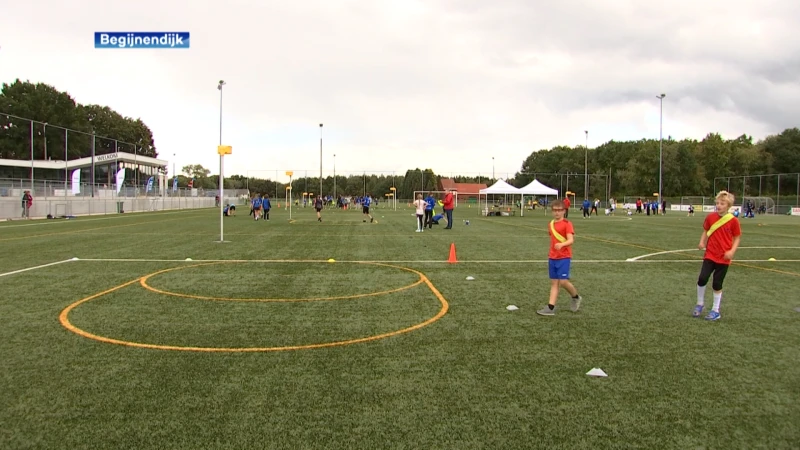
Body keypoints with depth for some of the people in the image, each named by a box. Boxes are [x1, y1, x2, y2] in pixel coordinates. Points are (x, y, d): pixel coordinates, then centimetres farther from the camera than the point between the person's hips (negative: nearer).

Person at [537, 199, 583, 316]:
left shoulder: (567, 224, -9)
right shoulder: (551, 224, 12)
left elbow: (571, 240, -20)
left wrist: (561, 244, -39)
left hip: (564, 257, -6)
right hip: (553, 258, 6)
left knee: (563, 281, -9)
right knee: (554, 282, 5)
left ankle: (576, 297, 18)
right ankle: (551, 308, 3)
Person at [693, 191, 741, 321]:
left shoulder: (733, 221, -8)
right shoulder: (710, 217, -2)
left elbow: (737, 238, -1)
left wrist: (732, 251, -15)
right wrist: (702, 242, -7)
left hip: (724, 258, -2)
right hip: (710, 255, 2)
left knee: (717, 284, 3)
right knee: (702, 279, -10)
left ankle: (715, 311, 19)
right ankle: (700, 304, 12)